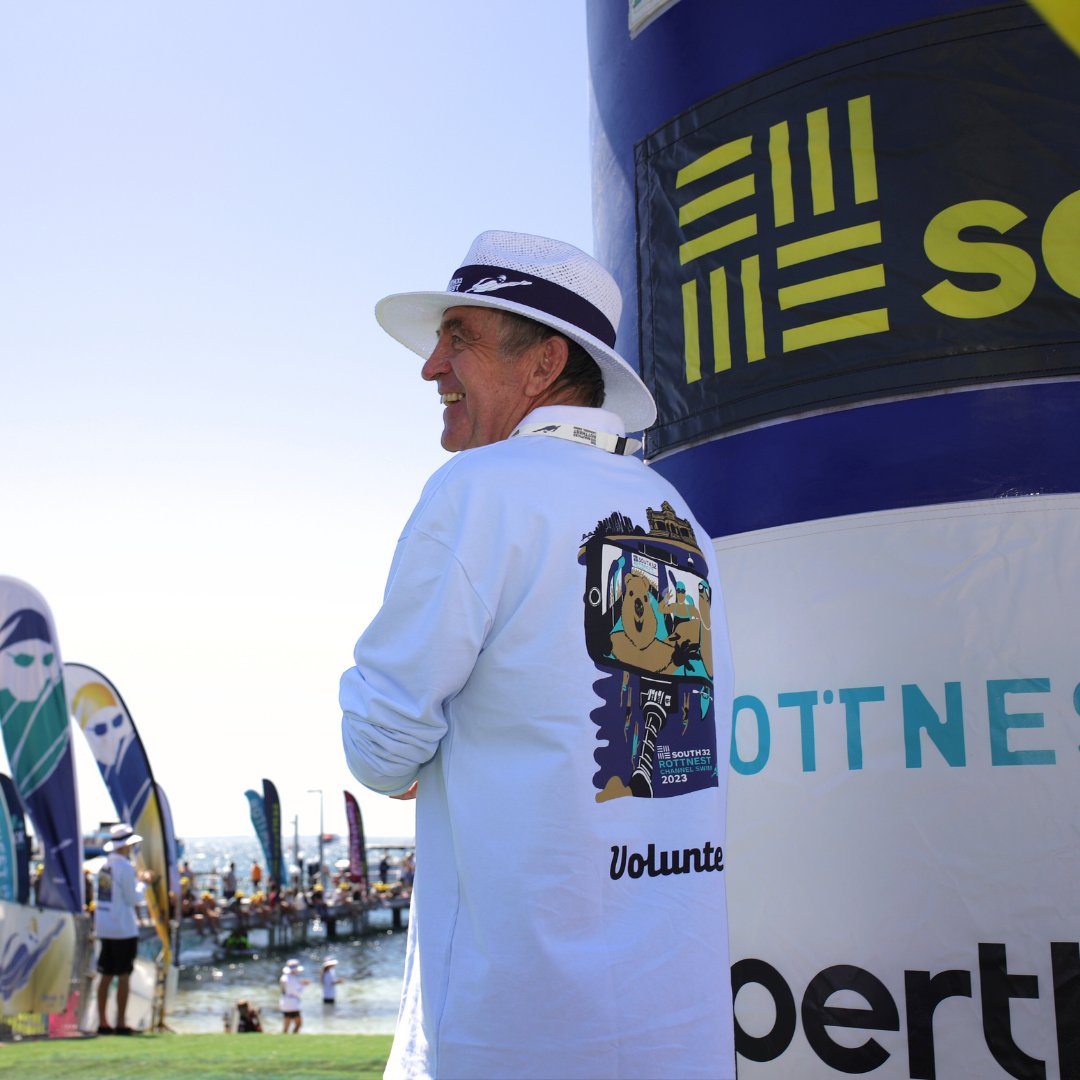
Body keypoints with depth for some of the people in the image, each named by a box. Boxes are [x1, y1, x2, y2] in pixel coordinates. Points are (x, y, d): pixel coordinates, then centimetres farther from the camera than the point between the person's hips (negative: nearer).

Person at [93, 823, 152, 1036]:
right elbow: (133, 899, -12)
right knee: (124, 976, 0)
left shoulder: (104, 865, 8)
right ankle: (120, 1024, 1)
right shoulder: (125, 867, -15)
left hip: (103, 927, 7)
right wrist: (143, 883, 4)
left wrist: (137, 880, 18)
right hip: (123, 929, -7)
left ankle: (103, 1022, 14)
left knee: (105, 975, 11)